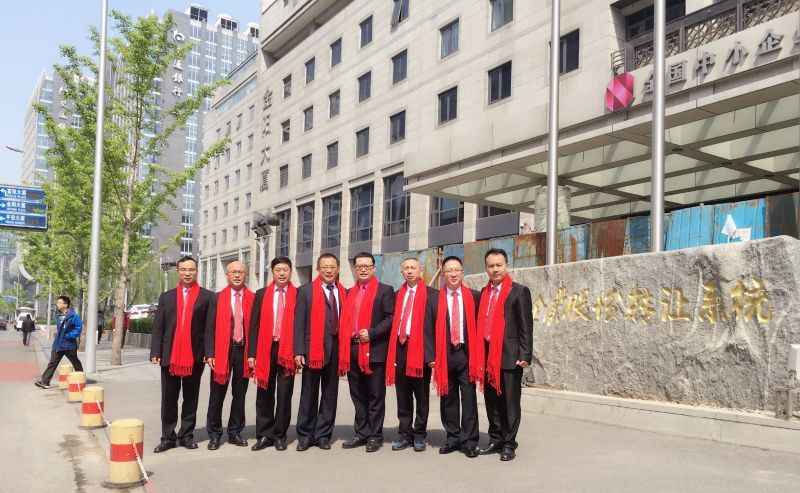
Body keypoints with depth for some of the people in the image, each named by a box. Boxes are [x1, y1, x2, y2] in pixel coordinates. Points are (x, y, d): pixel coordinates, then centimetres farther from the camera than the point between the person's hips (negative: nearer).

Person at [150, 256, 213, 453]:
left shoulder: (207, 297, 1)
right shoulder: (166, 296, 11)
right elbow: (158, 327, 7)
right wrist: (155, 352, -1)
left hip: (195, 355, -2)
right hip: (169, 355, 2)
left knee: (191, 398, 7)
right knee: (168, 399, 7)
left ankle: (186, 436, 17)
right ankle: (168, 437, 16)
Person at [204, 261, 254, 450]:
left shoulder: (253, 299, 3)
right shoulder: (217, 298, 3)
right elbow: (210, 328, 1)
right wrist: (209, 354, -6)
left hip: (244, 351, 1)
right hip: (222, 350, -1)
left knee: (240, 395, 10)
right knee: (217, 395, 5)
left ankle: (235, 432, 22)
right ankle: (214, 434, 17)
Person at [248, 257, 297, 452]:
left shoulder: (298, 295, 1)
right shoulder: (261, 294, 8)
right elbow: (254, 325, 6)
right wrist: (251, 353, 0)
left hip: (288, 351, -2)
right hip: (265, 350, 2)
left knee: (284, 395, 4)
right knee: (264, 395, 8)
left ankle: (279, 436, 16)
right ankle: (264, 435, 18)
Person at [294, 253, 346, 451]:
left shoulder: (344, 293, 10)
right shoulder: (306, 291, 2)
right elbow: (299, 323, -2)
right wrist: (299, 351, -9)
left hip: (336, 349, 3)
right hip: (313, 349, -3)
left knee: (330, 395, 8)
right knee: (309, 395, 4)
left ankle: (323, 435, 18)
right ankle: (305, 436, 14)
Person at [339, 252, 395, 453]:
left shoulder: (385, 290, 0)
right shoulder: (350, 293, 16)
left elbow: (390, 318, -8)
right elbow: (345, 321, 15)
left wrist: (371, 333, -18)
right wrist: (344, 348, 5)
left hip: (374, 350, -5)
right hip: (352, 350, 6)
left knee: (375, 396, 2)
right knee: (358, 396, 12)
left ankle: (375, 436, 10)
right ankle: (361, 433, 21)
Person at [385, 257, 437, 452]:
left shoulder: (431, 294, -2)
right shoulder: (398, 295, 13)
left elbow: (437, 324, -7)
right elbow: (394, 322, 12)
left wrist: (432, 353, -13)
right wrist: (393, 350, 3)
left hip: (420, 349, -4)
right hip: (400, 348, 5)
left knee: (421, 396, 6)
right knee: (403, 396, 10)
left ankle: (419, 435, 17)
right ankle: (405, 434, 20)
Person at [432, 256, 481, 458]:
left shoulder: (474, 297, 4)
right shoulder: (435, 298, 2)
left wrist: (478, 353, 2)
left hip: (466, 354, 0)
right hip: (444, 354, 1)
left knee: (469, 399, 0)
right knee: (448, 399, 9)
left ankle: (469, 442, 9)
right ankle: (452, 439, 21)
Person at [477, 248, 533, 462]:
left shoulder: (519, 291, -3)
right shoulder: (484, 292, 14)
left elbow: (526, 326, -6)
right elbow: (481, 323, 14)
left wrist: (525, 355, -13)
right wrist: (479, 352, 9)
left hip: (510, 355, -5)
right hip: (487, 354, 5)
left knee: (510, 402, 2)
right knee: (491, 400, 11)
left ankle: (509, 444, 11)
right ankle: (495, 440, 23)